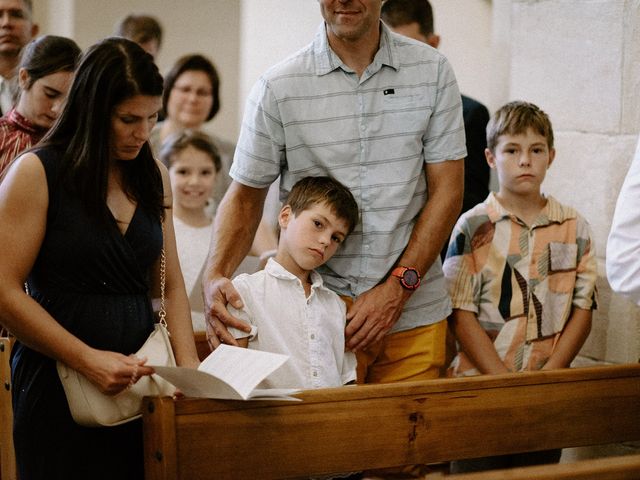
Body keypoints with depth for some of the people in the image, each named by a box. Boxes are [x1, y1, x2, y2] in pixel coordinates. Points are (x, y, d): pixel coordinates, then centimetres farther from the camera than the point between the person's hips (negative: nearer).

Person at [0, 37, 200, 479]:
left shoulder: (154, 176, 11)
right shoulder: (36, 173, -7)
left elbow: (171, 286, 12)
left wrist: (189, 369, -3)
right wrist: (88, 359, -17)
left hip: (137, 383, 5)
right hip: (57, 380, -5)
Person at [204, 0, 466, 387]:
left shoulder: (432, 71, 2)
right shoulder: (278, 88, -2)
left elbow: (447, 191, 0)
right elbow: (245, 196, 4)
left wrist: (397, 288, -10)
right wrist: (216, 276, -15)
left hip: (414, 316, 1)